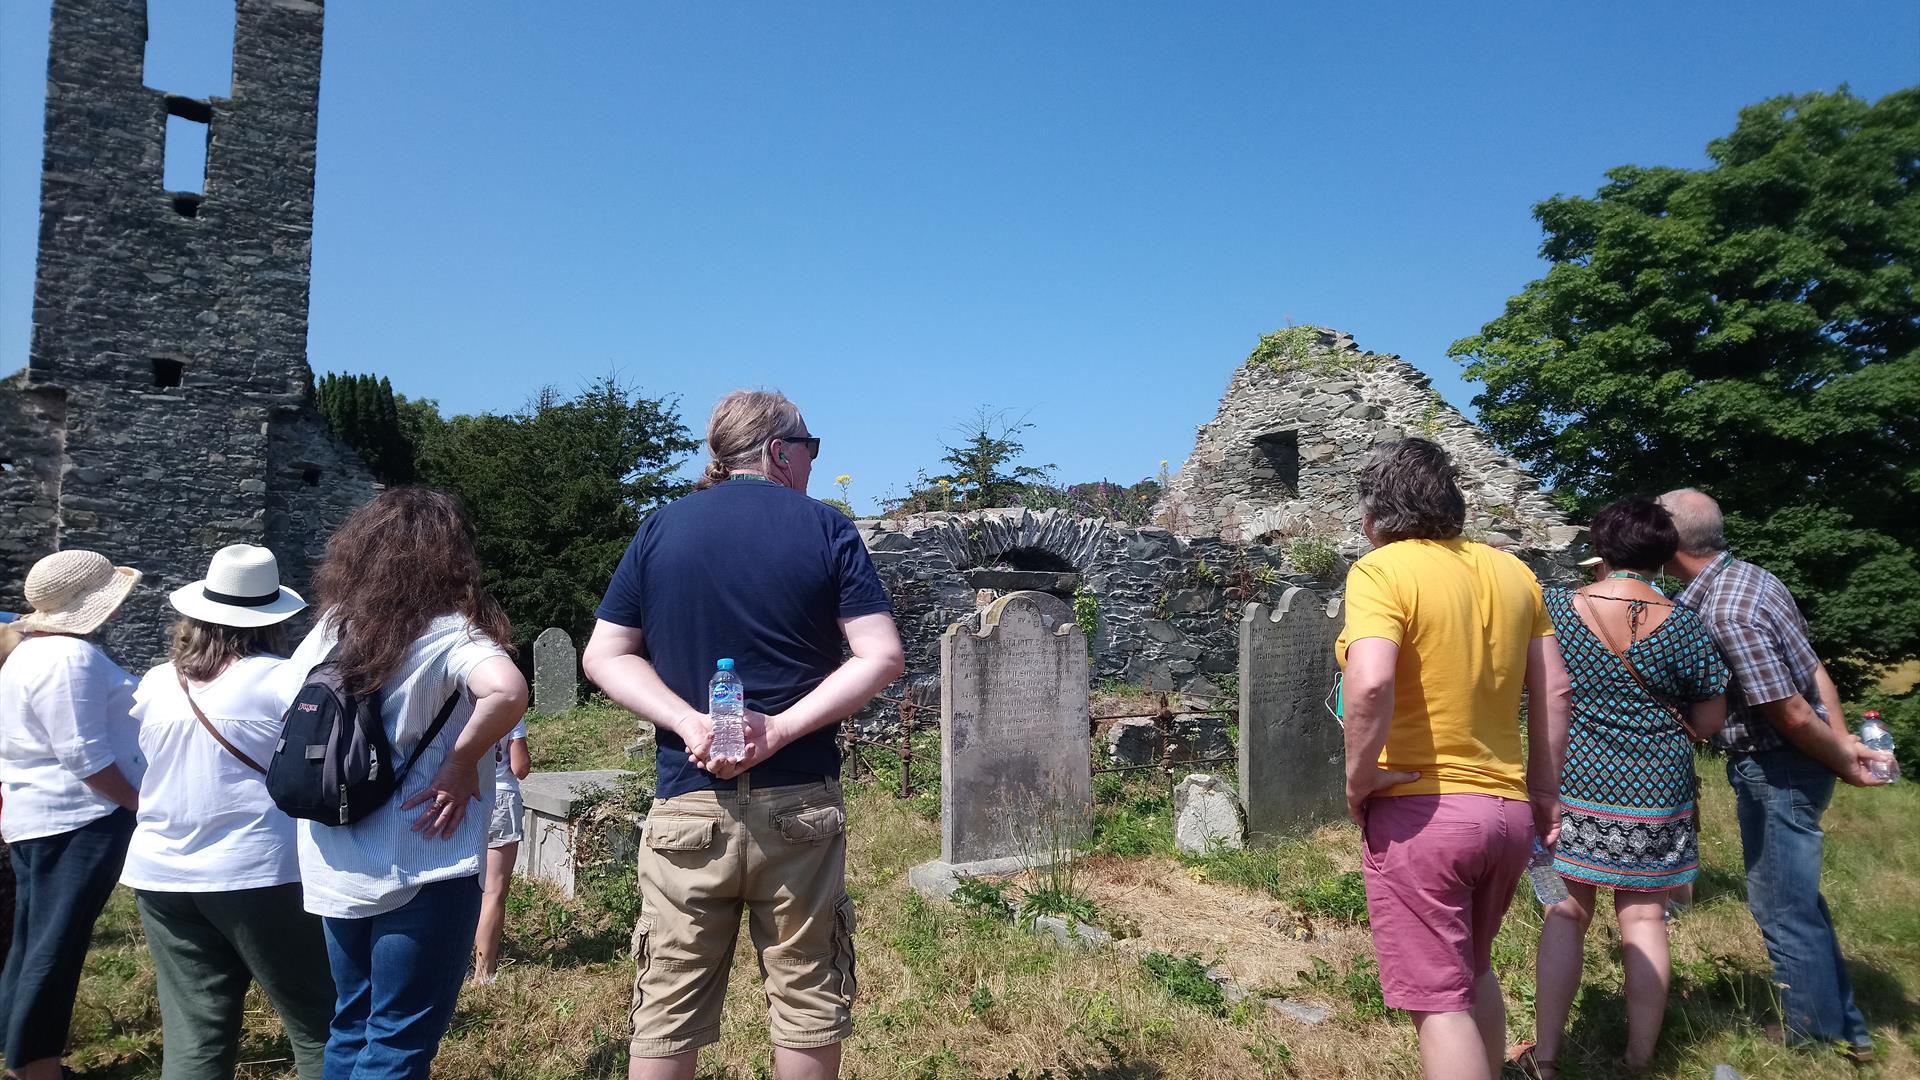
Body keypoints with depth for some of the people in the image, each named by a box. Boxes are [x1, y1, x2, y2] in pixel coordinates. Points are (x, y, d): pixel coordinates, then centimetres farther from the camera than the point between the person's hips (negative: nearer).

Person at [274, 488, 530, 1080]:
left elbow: (287, 697, 12)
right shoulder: (448, 632, -17)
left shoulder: (334, 626, 3)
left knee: (352, 1025, 22)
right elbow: (506, 691, -35)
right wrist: (460, 764, -21)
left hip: (336, 866, 7)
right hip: (422, 871, -6)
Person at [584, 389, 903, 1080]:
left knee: (667, 1014, 10)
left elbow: (604, 656, 3)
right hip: (799, 806, -1)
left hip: (687, 805, 2)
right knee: (807, 1005, 11)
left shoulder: (659, 531, 6)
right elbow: (882, 656, -8)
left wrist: (689, 722, -8)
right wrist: (778, 731, -11)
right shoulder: (828, 530, -1)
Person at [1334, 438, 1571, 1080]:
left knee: (1441, 1002, 3)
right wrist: (1544, 789, 18)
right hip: (1506, 808, 7)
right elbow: (1554, 690, 11)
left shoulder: (1382, 570, -13)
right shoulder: (1512, 572, 8)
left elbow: (1371, 684, -29)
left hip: (1418, 810, -7)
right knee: (1474, 971, 28)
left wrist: (1358, 777, -15)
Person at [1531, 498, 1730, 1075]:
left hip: (1573, 787, 0)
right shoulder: (1683, 626, -6)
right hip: (1655, 793, 0)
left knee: (1565, 914, 8)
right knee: (1644, 918, 10)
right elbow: (1710, 719, 1)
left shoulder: (1553, 607, -7)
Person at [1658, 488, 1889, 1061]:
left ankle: (1816, 1042, 21)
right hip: (1787, 764, 10)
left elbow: (1793, 715, -21)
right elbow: (1814, 670, 7)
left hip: (1773, 770, -10)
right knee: (1795, 898, 22)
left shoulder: (1726, 615, -27)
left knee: (1782, 908, 5)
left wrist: (1842, 764, -6)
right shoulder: (1749, 577, 3)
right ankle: (1845, 1028, 36)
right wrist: (1846, 744, 6)